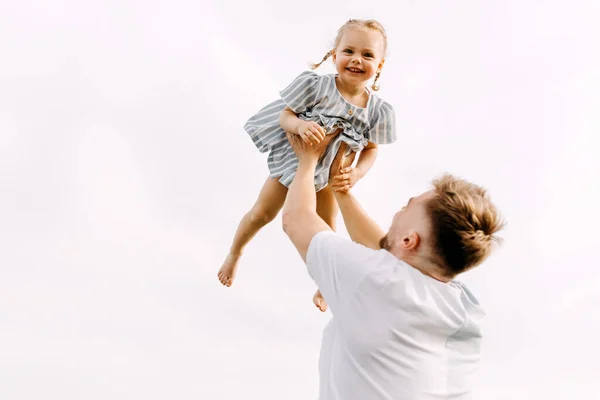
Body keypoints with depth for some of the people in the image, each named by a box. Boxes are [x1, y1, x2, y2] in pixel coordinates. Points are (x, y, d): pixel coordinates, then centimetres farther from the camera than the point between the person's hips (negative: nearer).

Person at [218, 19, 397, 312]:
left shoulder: (377, 110, -21)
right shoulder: (314, 85, -27)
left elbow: (371, 149, -8)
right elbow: (284, 116, -21)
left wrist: (357, 174, -26)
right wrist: (300, 125, -44)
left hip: (328, 172, 1)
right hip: (291, 160, -1)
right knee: (262, 213, 12)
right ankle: (235, 253, 40)